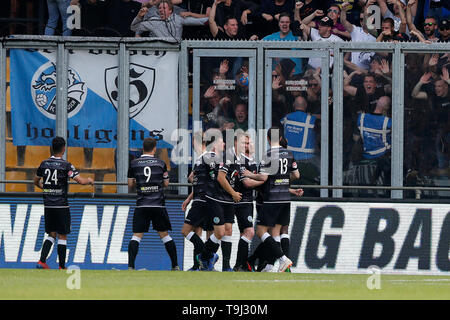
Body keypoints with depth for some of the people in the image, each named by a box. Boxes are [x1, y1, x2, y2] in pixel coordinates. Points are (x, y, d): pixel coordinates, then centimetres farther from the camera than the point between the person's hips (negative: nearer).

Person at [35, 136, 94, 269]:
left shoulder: (44, 164, 4)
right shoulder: (66, 165, -11)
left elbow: (36, 182, 18)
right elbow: (81, 181, -17)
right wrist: (90, 180, 5)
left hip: (48, 204, 5)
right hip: (61, 206, -5)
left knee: (51, 234, 14)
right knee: (62, 236, 3)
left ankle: (41, 261, 1)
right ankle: (62, 267, 5)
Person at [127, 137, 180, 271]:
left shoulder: (134, 164, 1)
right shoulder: (161, 164, 2)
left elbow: (130, 184, 8)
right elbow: (166, 183, 10)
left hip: (142, 205, -1)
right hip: (159, 204, 1)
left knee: (136, 236, 0)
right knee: (164, 235, 11)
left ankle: (130, 266, -13)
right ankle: (175, 266, 15)